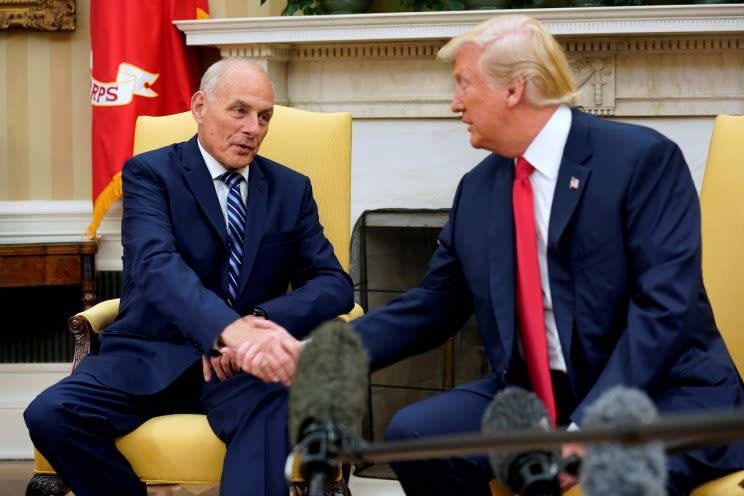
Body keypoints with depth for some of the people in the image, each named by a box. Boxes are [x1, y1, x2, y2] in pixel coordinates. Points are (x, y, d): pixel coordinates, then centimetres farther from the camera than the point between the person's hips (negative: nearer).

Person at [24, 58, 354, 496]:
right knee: (51, 414, -28)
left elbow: (334, 284, 4)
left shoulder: (292, 190, 12)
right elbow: (157, 265, -18)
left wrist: (258, 322, -19)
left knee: (282, 402, -36)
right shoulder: (150, 173, 1)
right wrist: (232, 330, -38)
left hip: (239, 366, 1)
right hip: (151, 358, 0)